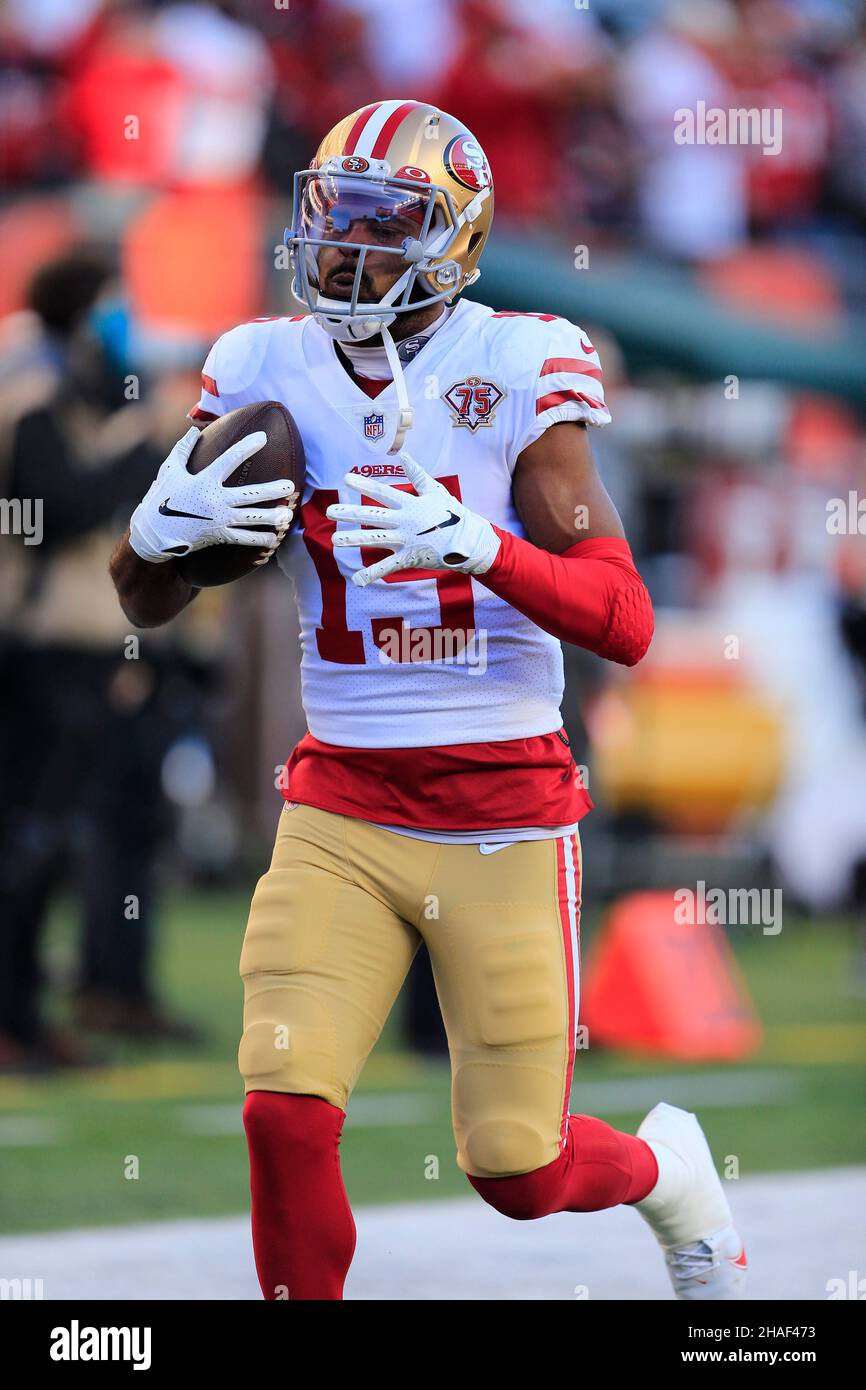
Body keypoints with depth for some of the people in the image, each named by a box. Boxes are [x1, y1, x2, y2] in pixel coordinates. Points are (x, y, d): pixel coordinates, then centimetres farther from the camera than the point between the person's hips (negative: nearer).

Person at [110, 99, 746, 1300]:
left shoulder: (514, 371, -9)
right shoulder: (270, 371, 1)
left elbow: (624, 624, -14)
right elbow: (146, 604, 7)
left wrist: (479, 548, -30)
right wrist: (164, 526, -16)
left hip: (504, 816, -3)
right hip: (341, 808, 3)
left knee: (517, 1171, 3)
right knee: (286, 1114, -15)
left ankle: (667, 1169, 37)